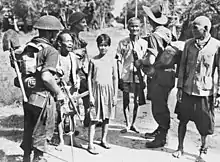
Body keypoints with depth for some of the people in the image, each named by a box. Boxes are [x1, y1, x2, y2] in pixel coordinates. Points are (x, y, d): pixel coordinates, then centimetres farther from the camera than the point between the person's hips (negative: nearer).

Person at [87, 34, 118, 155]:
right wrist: (91, 95, -5)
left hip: (108, 90, 2)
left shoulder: (112, 61, 3)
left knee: (107, 117, 10)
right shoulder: (93, 61, 0)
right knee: (94, 118, -4)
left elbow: (115, 78, 6)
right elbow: (89, 78, 0)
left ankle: (103, 140, 26)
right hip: (97, 89, -2)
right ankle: (90, 144, 0)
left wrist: (115, 95, 3)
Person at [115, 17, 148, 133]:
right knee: (126, 101, 4)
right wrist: (119, 77, -4)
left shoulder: (144, 43, 3)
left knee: (136, 101, 7)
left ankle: (133, 124, 22)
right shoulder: (122, 43, 1)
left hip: (138, 76, 1)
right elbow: (119, 61, 1)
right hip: (125, 75, -1)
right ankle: (127, 124, 17)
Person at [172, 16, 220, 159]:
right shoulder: (189, 43, 2)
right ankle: (180, 148, 26)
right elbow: (183, 66, 6)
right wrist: (180, 87, 2)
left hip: (205, 92, -3)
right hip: (187, 90, 3)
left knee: (204, 124, 8)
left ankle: (203, 148, 31)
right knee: (183, 120, 10)